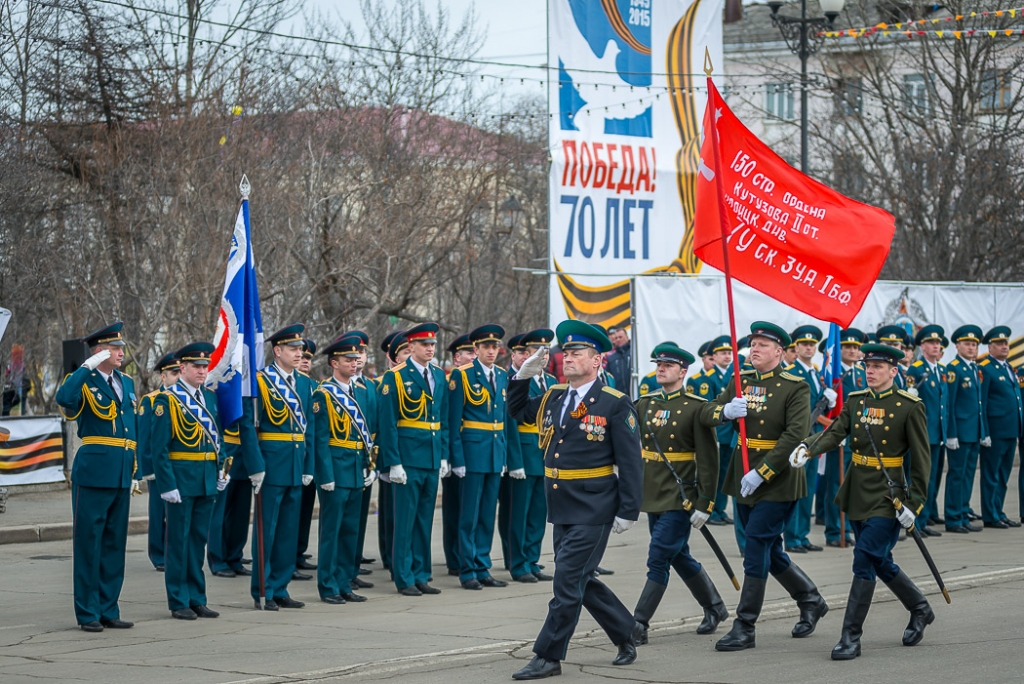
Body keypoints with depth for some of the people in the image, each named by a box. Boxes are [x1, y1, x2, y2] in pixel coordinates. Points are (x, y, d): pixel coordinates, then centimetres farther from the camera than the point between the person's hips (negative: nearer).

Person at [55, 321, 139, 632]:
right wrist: (88, 366, -23)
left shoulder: (126, 383, 15)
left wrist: (135, 471, 15)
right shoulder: (85, 380, -5)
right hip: (93, 471, -7)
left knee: (115, 544, 10)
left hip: (121, 475, 7)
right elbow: (64, 398, -29)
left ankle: (108, 610, 17)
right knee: (89, 543, -1)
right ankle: (88, 614, 3)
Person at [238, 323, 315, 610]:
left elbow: (310, 427, 13)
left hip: (296, 467, 6)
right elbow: (248, 425, -11)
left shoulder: (305, 384, 11)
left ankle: (279, 589, 17)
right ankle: (263, 592, 7)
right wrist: (255, 467, -16)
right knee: (266, 530, 1)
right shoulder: (259, 381, -7)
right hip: (271, 465, -6)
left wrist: (309, 466, 7)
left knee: (289, 531, 9)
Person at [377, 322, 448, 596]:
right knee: (405, 520, -2)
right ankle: (404, 579, 4)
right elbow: (388, 422, -9)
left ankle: (421, 576, 16)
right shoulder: (395, 377, -7)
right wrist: (393, 463, -14)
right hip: (408, 457, -6)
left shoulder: (439, 375, 12)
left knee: (425, 520, 10)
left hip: (433, 458, 6)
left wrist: (444, 455, 10)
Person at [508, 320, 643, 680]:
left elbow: (630, 461, -10)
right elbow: (517, 411, 26)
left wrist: (628, 511, -14)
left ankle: (548, 657, 0)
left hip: (593, 511, -7)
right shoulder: (552, 398, 9)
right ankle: (626, 631, 33)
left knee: (568, 582, -7)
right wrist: (523, 376, 8)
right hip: (561, 509, 7)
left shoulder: (615, 404, -9)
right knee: (581, 581, 15)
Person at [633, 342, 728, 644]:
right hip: (653, 496, 7)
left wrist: (705, 504, -15)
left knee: (658, 560, -8)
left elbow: (709, 459, -11)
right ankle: (714, 607, 35)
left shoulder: (697, 407, -10)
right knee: (679, 557, 17)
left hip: (680, 498, -7)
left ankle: (639, 625, -6)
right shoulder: (645, 404, 7)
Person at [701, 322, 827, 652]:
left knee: (757, 547, -10)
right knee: (769, 550, 15)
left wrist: (761, 473, -24)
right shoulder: (741, 381, 9)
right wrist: (725, 410, -19)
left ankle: (744, 628, -4)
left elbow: (795, 436, -19)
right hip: (743, 479, 7)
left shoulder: (796, 388, -10)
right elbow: (705, 414, 5)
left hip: (777, 481, -7)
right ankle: (811, 601, 35)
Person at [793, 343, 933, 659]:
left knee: (865, 560, -12)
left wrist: (914, 503, -12)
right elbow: (835, 432, -6)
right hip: (858, 491, 6)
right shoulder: (855, 401, 8)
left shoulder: (909, 406, -8)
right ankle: (920, 609, 37)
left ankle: (851, 637, -7)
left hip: (888, 495, -6)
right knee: (880, 561, 15)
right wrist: (808, 449, -27)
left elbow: (921, 458, -7)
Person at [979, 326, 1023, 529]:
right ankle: (990, 517, 3)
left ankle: (998, 513, 19)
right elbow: (980, 403, -12)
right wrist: (984, 433, -16)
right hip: (995, 432, -8)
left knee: (1003, 476, 13)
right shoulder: (985, 369, -9)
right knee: (991, 476, -1)